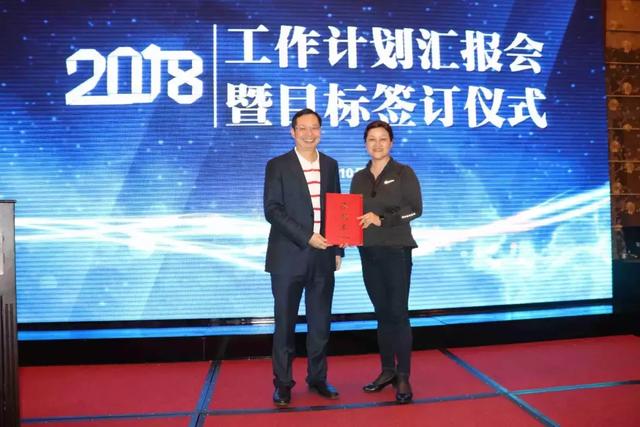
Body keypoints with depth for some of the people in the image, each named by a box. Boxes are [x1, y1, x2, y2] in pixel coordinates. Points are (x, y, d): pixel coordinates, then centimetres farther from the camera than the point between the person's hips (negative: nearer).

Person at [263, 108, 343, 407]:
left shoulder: (330, 165, 11)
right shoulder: (278, 166, -1)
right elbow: (272, 210, -9)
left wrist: (338, 249, 8)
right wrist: (306, 237, -16)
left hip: (323, 256, 4)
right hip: (289, 256, -3)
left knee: (320, 321, 10)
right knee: (285, 322, 5)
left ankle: (317, 378, 25)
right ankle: (282, 383, 18)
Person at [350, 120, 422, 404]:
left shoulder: (404, 173, -2)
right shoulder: (359, 178, 11)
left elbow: (415, 209, -9)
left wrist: (381, 219, -20)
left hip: (396, 251, -4)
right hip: (368, 252, 4)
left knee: (398, 313, -3)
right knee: (382, 313, 11)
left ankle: (403, 377, 6)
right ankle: (387, 370, 21)